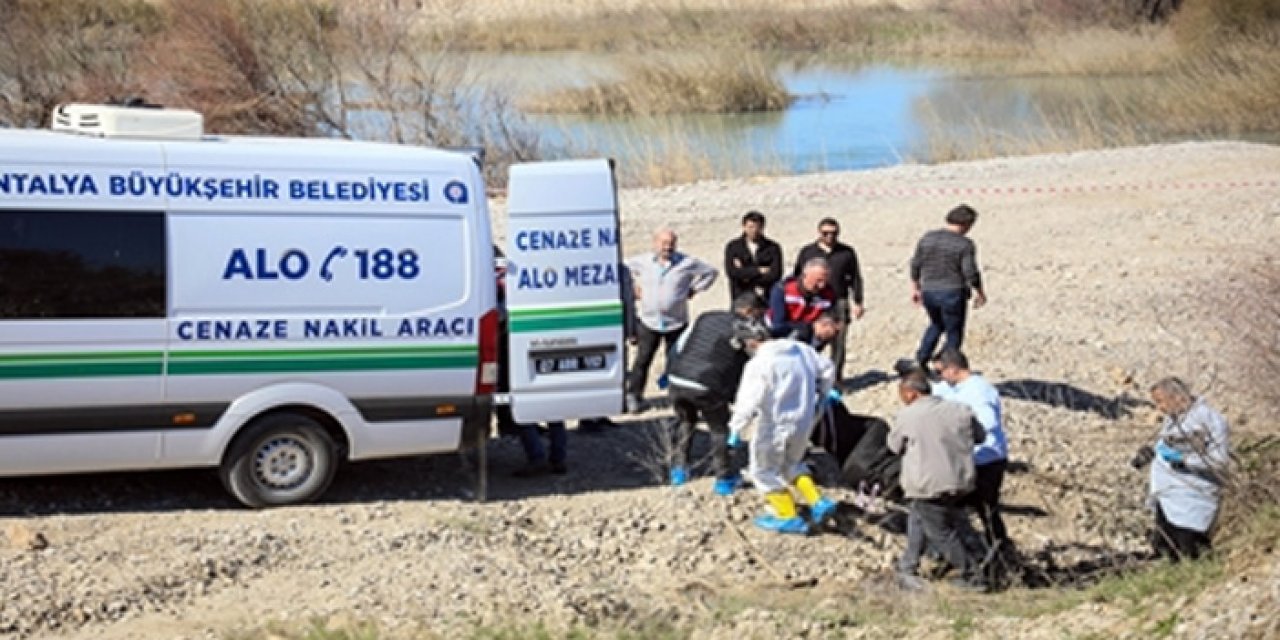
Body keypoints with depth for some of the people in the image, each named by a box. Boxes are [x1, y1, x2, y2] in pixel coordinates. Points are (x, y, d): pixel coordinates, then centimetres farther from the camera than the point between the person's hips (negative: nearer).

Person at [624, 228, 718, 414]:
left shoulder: (687, 263, -5)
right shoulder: (642, 261, 0)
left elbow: (711, 272, 6)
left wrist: (694, 289, 1)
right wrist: (634, 288, 7)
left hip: (676, 323, -1)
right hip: (649, 322, 1)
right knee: (642, 360, 1)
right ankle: (633, 396, 10)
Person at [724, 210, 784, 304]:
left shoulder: (773, 248, 4)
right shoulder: (733, 247, 6)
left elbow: (775, 274, -6)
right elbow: (731, 272, -7)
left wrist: (746, 274, -4)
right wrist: (758, 271, -8)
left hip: (767, 299, 0)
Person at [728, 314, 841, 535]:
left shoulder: (759, 364, -21)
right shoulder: (801, 349, 1)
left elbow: (748, 401, -24)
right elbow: (827, 369, 12)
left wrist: (735, 429, -15)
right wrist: (822, 395, 27)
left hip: (775, 427, -7)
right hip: (804, 423, 7)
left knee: (764, 470, 13)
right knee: (792, 464, 29)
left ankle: (788, 517, 17)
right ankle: (819, 503, 17)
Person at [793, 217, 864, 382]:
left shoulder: (847, 252, 8)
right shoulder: (807, 252, 6)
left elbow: (855, 278, 11)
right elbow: (798, 278, 10)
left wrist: (857, 302, 5)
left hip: (839, 304, 1)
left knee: (838, 345, 3)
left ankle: (836, 379, 14)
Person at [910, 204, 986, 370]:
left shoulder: (927, 238, 3)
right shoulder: (964, 244, -12)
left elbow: (915, 265, 7)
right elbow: (970, 272, -15)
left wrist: (915, 288, 17)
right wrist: (980, 293, -1)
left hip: (929, 293, 5)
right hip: (953, 294, -5)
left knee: (937, 325, 29)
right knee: (954, 334, 10)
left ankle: (921, 360, 17)